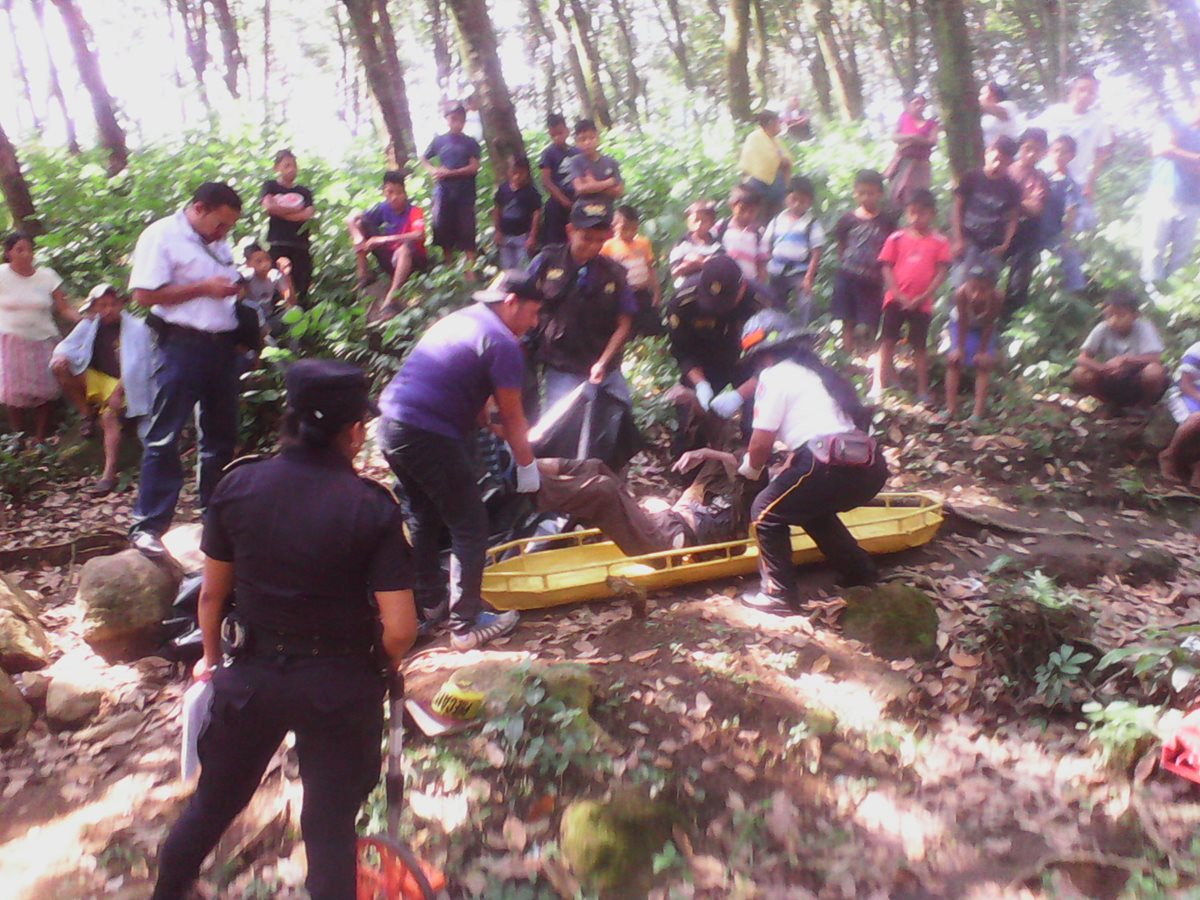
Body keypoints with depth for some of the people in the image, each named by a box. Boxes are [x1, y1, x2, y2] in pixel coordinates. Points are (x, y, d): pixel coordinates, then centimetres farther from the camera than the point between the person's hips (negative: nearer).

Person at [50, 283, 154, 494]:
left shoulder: (136, 328, -6)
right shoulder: (90, 325, 8)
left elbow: (135, 365, -14)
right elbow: (67, 346, 7)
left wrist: (118, 391, -24)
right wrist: (60, 357, -19)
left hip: (123, 384, -5)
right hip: (95, 379, 5)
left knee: (109, 416, -32)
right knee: (60, 366, -18)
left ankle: (109, 475, -40)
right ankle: (87, 414, -4)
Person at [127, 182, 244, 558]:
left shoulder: (219, 243, 16)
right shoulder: (162, 235, -8)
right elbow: (144, 294, -15)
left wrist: (235, 289, 6)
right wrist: (204, 288, -17)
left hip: (222, 345, 8)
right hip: (182, 345, -8)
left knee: (221, 435, 13)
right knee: (165, 438, -5)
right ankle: (148, 525, 0)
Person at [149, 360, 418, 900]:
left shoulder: (238, 485, -9)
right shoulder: (372, 507, -19)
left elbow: (212, 592, 2)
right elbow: (400, 630, -18)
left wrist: (211, 657, 19)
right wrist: (384, 665, 4)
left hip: (252, 673, 4)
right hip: (340, 684, -3)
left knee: (213, 802, 27)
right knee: (330, 823, 16)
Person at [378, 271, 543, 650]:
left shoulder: (458, 318, 19)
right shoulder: (503, 343, -7)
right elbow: (512, 417, -3)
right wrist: (527, 466, 9)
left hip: (391, 425, 9)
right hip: (428, 437, -9)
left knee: (424, 516, 25)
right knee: (470, 527, 4)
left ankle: (429, 604, 38)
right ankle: (465, 625, 11)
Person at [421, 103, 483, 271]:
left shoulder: (470, 143, 4)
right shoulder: (439, 140, 9)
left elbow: (474, 167, -5)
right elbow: (424, 159, 18)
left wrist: (449, 173, -11)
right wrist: (433, 171, -3)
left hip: (465, 193, -2)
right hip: (443, 192, 2)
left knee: (466, 231, -5)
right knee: (444, 230, 5)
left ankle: (470, 269, -5)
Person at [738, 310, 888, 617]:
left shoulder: (774, 376, 3)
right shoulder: (814, 371, 28)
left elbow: (762, 443, 0)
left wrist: (749, 469, 20)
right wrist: (783, 474, 32)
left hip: (833, 465, -8)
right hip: (870, 467, 8)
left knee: (766, 512, 10)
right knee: (811, 507, 33)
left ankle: (778, 595, 9)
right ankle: (861, 574, 35)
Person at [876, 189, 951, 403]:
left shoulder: (940, 242, -1)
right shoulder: (896, 238, 0)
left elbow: (942, 272, -3)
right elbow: (887, 268, -2)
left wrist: (923, 297, -13)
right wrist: (899, 295, -12)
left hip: (922, 303, 0)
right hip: (895, 299, 0)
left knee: (920, 346, 7)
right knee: (888, 341, 2)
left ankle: (923, 390, 15)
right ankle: (883, 386, 8)